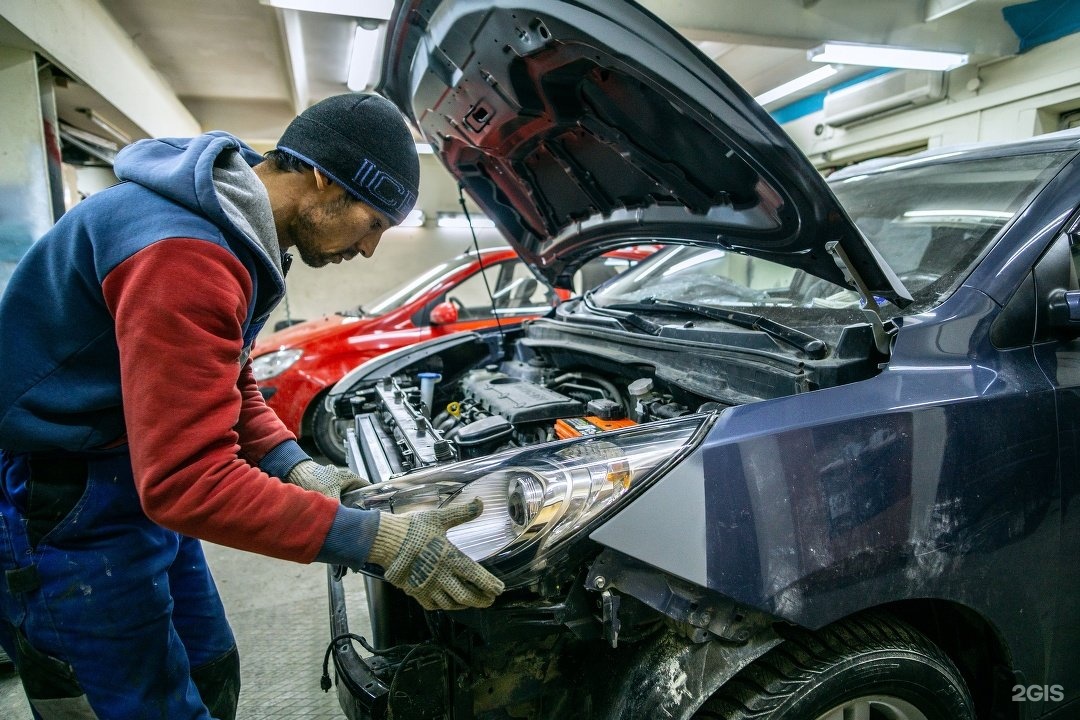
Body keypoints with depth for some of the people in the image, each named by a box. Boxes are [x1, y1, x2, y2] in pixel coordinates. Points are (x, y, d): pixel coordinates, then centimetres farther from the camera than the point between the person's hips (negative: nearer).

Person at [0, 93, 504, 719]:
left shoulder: (240, 232, 4)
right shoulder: (184, 254, -30)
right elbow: (190, 481, -32)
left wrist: (295, 467, -4)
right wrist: (378, 541, -31)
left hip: (141, 483, 9)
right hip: (58, 515, -9)